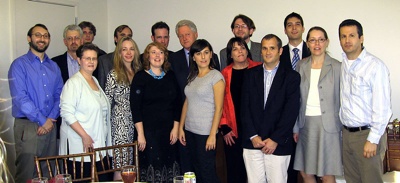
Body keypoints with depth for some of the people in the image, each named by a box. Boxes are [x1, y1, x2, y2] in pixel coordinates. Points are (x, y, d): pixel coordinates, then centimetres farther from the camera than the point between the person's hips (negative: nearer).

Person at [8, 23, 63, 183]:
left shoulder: (54, 67, 13)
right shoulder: (19, 65, -3)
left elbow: (59, 95, 9)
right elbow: (20, 98, -12)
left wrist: (51, 119, -7)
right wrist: (42, 121, -12)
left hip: (50, 126, 5)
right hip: (27, 126, -5)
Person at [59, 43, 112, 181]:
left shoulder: (95, 81, 16)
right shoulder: (74, 82, -8)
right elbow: (67, 113, -17)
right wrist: (84, 136, -20)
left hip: (98, 144, 7)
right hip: (79, 145, -7)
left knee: (102, 178, 3)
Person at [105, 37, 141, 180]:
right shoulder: (114, 75, -4)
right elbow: (107, 102, -2)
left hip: (136, 122, 5)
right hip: (120, 123, -5)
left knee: (133, 165, 8)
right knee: (121, 164, -5)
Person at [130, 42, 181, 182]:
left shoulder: (171, 76, 10)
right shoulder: (140, 77, -1)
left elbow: (177, 103, 10)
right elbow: (135, 107, -7)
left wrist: (175, 128, 2)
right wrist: (140, 134, -13)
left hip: (169, 132, 4)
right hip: (148, 132, -3)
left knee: (168, 168, 3)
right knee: (151, 168, -5)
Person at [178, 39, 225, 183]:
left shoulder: (216, 76, -8)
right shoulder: (192, 77, 10)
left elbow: (219, 108, -12)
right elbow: (186, 103, 13)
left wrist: (212, 135, -16)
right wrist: (181, 127, 7)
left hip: (206, 133, -6)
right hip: (190, 131, 6)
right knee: (196, 171, 13)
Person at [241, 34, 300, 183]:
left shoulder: (292, 77, 2)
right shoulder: (250, 75, 10)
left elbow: (291, 111, -5)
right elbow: (245, 107, 4)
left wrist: (275, 139, -10)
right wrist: (253, 136, -5)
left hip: (278, 143, -2)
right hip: (252, 142, 2)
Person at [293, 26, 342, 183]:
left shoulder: (337, 67, -4)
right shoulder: (301, 66, 6)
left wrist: (343, 128, -4)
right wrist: (296, 127, 7)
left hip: (328, 125, -3)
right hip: (306, 124, 4)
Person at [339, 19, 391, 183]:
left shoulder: (375, 66, -12)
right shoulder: (341, 66, 7)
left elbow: (382, 107, -14)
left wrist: (373, 140, -16)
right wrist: (343, 129, 5)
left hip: (367, 133, -6)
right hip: (347, 133, 6)